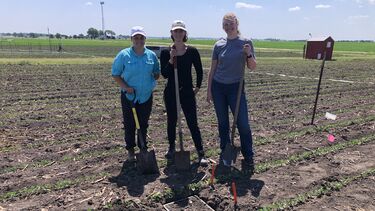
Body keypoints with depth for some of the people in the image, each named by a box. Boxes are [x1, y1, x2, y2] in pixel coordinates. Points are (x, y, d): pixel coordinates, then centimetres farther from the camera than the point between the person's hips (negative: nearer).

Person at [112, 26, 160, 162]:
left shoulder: (151, 55, 3)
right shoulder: (124, 55, -5)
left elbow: (157, 73, 15)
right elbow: (115, 74, -2)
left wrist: (155, 76, -6)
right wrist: (125, 87, -14)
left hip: (146, 96, 2)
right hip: (129, 95, -2)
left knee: (143, 124, 12)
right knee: (129, 124, 5)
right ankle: (130, 150, 21)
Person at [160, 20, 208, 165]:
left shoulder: (192, 51, -2)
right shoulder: (166, 52, -2)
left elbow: (199, 71, 8)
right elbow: (164, 74, -10)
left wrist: (198, 87, 7)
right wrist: (171, 59, -20)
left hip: (187, 92, -1)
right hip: (171, 92, 1)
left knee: (192, 122, -1)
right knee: (171, 122, 13)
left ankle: (201, 153, 8)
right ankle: (172, 148, 33)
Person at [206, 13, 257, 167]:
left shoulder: (246, 43, -1)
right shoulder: (219, 45, 4)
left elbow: (252, 67, -3)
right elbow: (213, 69, 7)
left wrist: (248, 54, -21)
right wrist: (209, 90, 4)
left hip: (236, 87, -2)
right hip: (218, 87, 2)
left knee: (243, 123, -2)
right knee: (222, 123, 10)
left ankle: (248, 156, 13)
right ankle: (224, 153, 24)